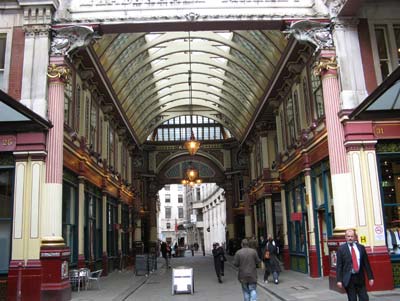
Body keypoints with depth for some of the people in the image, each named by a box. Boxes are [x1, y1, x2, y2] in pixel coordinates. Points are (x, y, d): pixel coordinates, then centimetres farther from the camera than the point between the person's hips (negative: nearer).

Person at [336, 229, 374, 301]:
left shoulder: (361, 247, 6)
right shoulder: (341, 249, -3)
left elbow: (366, 263, 9)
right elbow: (339, 266, -4)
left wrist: (370, 277, 7)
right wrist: (339, 280, -10)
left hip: (360, 278, 3)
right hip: (348, 278, -3)